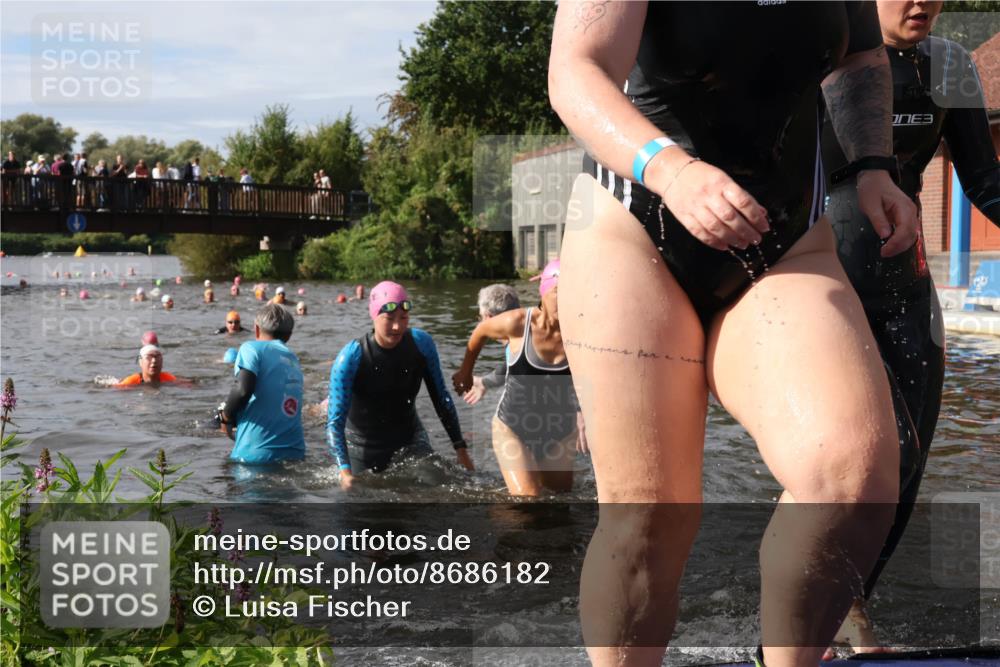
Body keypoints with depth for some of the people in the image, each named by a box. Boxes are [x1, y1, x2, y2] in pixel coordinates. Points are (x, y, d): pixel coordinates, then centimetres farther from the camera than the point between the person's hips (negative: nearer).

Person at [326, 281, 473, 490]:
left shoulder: (421, 343, -14)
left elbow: (441, 398, 0)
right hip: (364, 444, -2)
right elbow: (335, 422, -26)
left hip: (409, 437, 2)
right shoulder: (351, 357, -24)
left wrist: (460, 448, -1)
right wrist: (344, 471, -41)